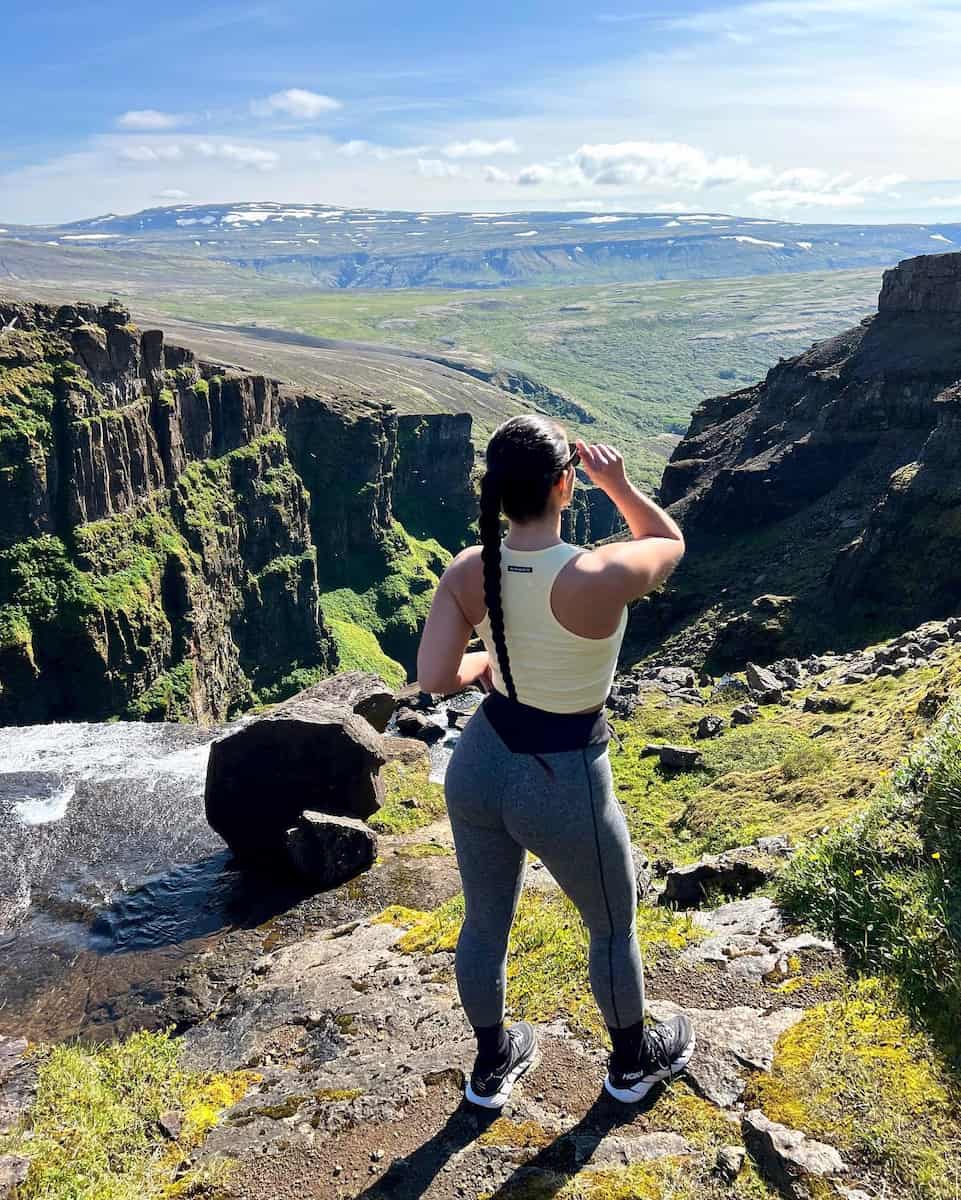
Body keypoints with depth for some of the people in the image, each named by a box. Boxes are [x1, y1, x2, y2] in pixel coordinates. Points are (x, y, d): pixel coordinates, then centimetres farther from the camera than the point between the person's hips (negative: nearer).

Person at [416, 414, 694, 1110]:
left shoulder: (467, 573, -14)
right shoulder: (599, 579, -27)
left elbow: (435, 679, -14)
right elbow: (671, 542, -6)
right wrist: (618, 483, -9)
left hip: (480, 765, 5)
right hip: (564, 786, -5)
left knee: (485, 926, 25)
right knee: (614, 928, 24)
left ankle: (492, 1066, 50)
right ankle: (632, 1063, 50)